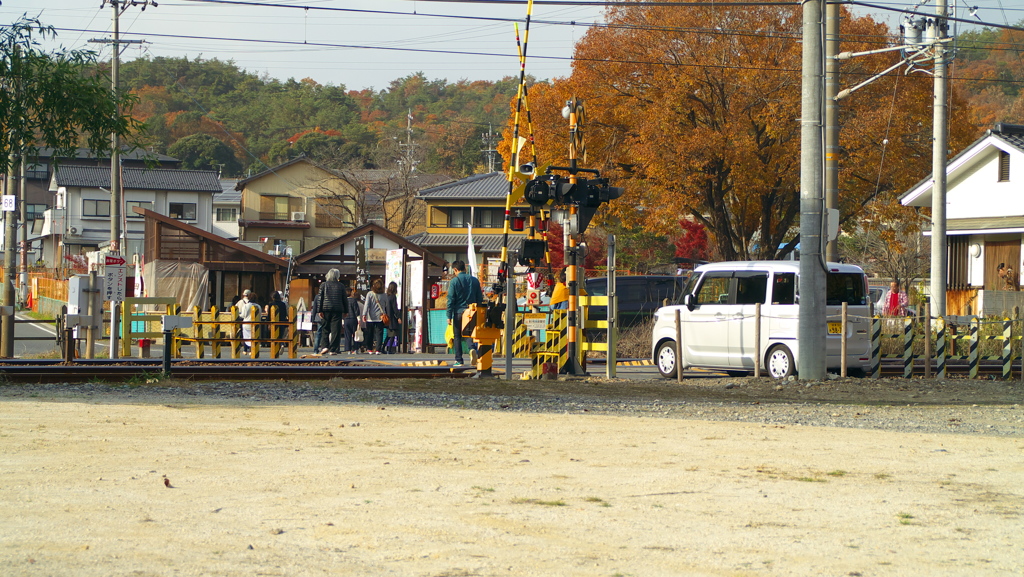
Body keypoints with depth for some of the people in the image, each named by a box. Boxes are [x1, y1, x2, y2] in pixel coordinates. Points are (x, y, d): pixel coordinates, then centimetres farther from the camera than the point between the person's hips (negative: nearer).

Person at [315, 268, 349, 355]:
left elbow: (320, 298, 0)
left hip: (326, 309, 1)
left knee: (325, 329, 12)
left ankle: (325, 346, -1)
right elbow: (344, 299, 7)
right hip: (337, 310, -1)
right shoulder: (341, 286, 4)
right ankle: (333, 349, -3)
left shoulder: (323, 285, 4)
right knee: (336, 330, 0)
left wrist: (320, 310, 1)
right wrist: (345, 311, 14)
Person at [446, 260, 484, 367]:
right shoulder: (474, 280, 6)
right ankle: (473, 349, -19)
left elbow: (451, 300, -7)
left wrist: (449, 316, -4)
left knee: (457, 337, 7)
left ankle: (459, 360, 5)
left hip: (458, 312, -3)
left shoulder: (454, 281, -5)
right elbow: (480, 298, 9)